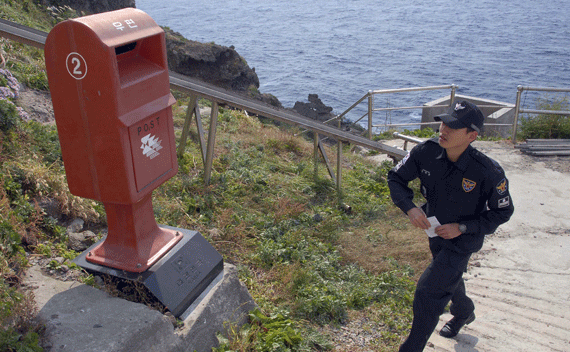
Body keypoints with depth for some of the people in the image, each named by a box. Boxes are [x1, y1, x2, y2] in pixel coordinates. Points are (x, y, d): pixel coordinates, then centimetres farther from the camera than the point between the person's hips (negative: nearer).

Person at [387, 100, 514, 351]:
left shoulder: (488, 172, -30)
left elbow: (502, 212, -15)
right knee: (448, 278, 29)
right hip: (435, 231, 5)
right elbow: (396, 178, -8)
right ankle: (464, 313, 62)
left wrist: (462, 227, -23)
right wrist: (409, 208, -24)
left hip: (462, 239, -5)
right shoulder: (426, 152, -21)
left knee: (428, 291, -10)